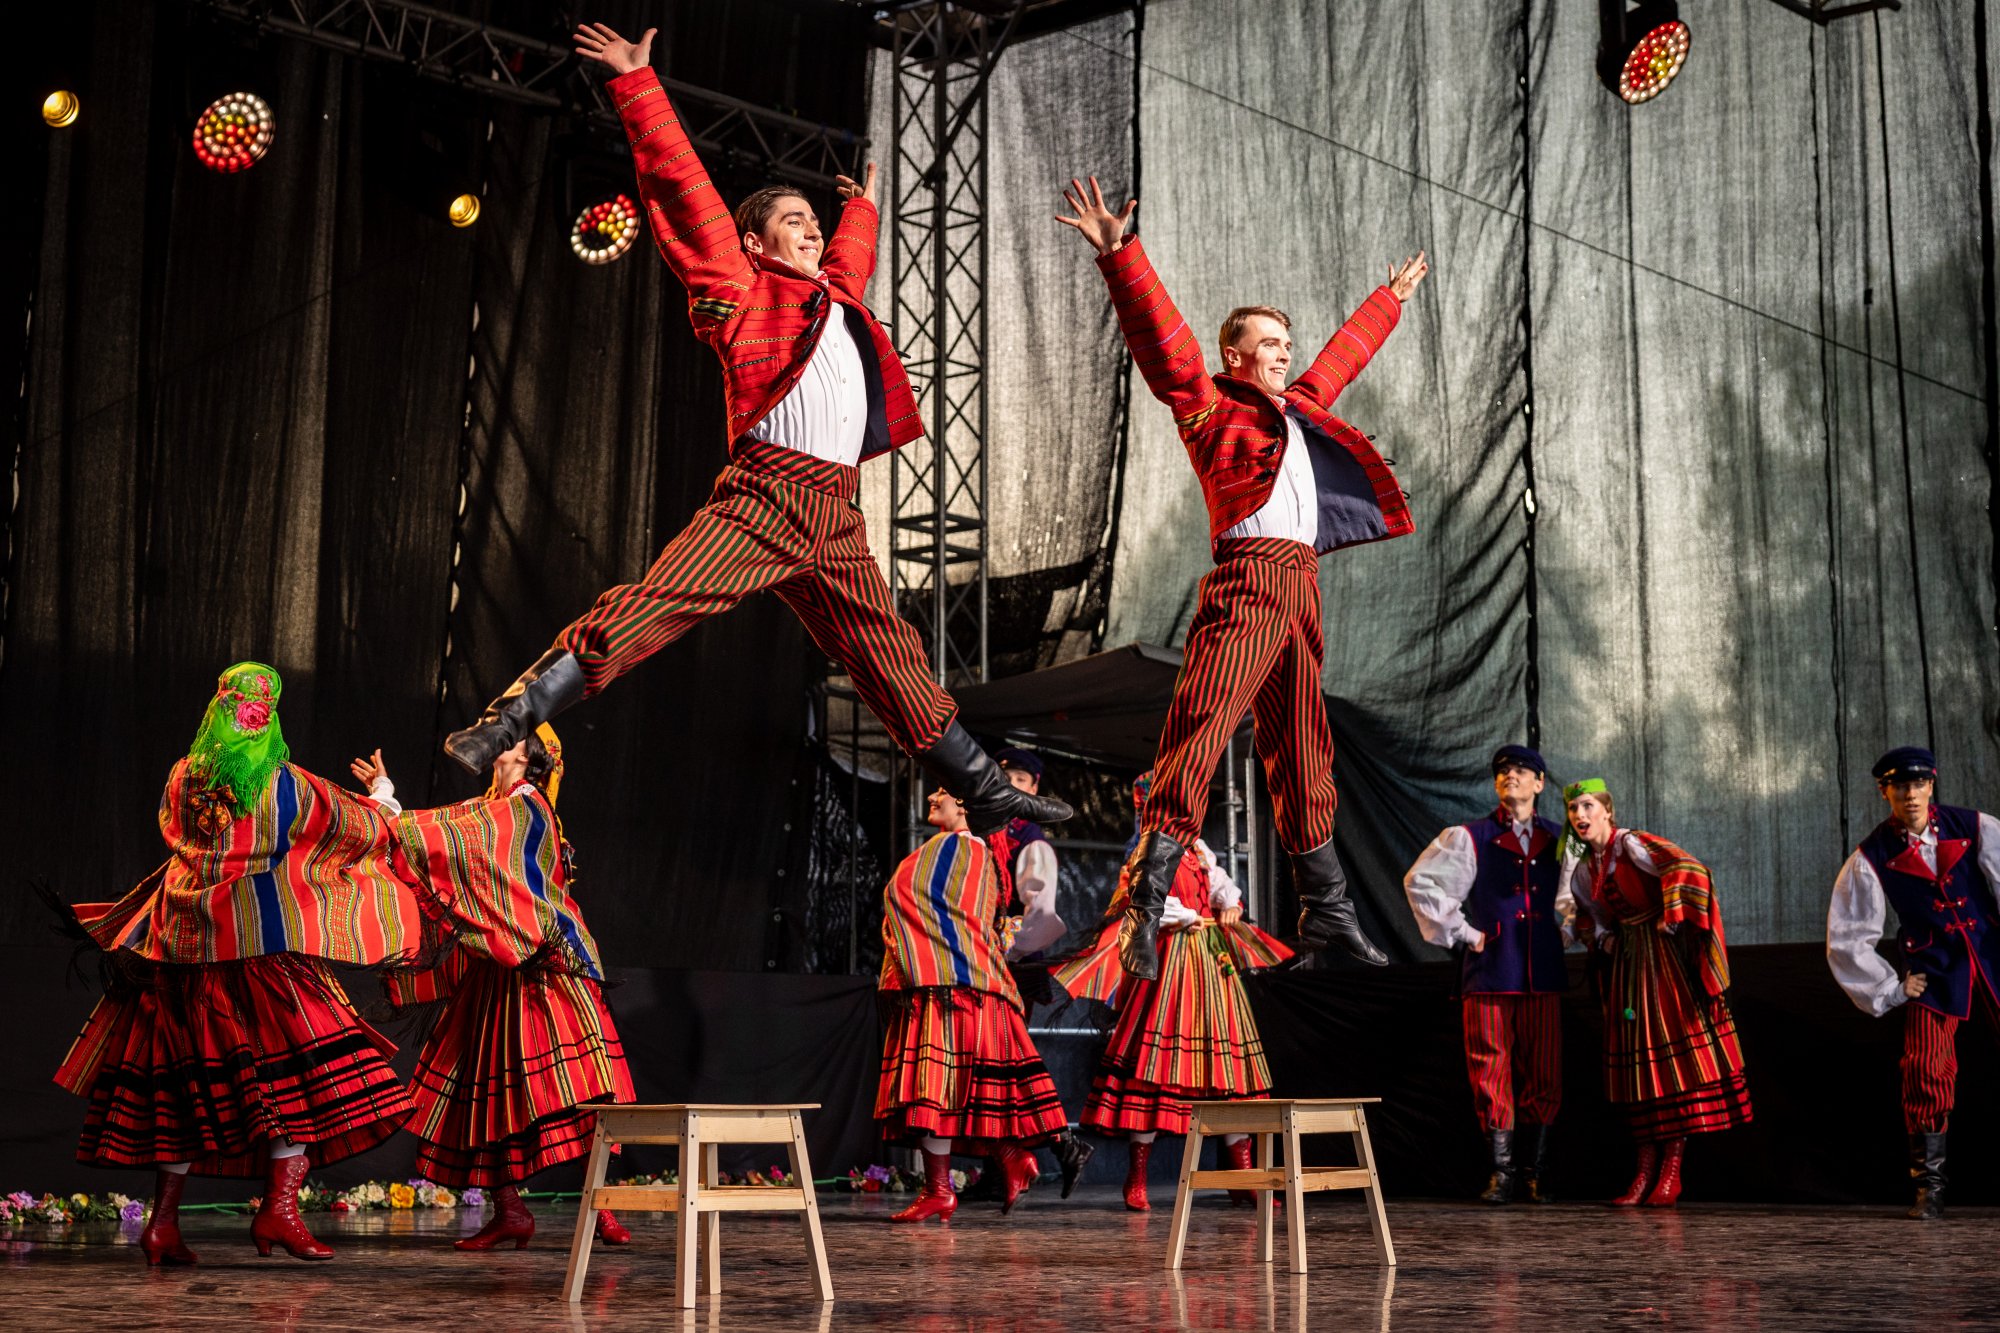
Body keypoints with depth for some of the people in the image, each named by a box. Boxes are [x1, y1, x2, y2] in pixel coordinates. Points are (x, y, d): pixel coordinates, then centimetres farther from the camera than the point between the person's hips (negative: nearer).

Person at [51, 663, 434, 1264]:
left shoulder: (182, 781, 8)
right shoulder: (288, 786, 0)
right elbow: (362, 829, 14)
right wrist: (382, 800, 36)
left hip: (184, 947, 5)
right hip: (261, 948, -4)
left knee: (186, 1079, 10)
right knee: (297, 1075, -2)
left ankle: (163, 1220, 10)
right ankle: (279, 1206, -14)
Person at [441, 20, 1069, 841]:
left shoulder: (837, 297, 25)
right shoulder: (743, 289, 7)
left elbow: (851, 255, 50)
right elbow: (684, 187, 3)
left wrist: (862, 207, 64)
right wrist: (638, 85, 2)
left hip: (836, 516, 6)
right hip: (763, 496, -6)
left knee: (895, 664, 11)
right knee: (647, 611, -20)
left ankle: (986, 792, 17)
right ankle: (504, 726, -21)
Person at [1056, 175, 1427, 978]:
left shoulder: (1299, 407, 26)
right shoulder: (1207, 403, 6)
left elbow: (1345, 353, 42)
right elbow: (1161, 336, -7)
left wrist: (1391, 300, 55)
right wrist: (1118, 256, -18)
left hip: (1301, 585, 8)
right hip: (1247, 578, -8)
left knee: (1304, 750, 11)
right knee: (1202, 724, -18)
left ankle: (1325, 911, 16)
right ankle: (1147, 901, -23)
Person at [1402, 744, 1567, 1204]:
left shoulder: (1559, 839, 11)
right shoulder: (1469, 839, 3)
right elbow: (1419, 881, 0)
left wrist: (1568, 928, 13)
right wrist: (1461, 931, -2)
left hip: (1543, 973, 2)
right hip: (1489, 972, -2)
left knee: (1543, 1075, 3)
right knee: (1492, 1073, -3)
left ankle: (1534, 1171, 13)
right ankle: (1502, 1170, 6)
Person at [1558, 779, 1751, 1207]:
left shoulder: (1632, 845, -13)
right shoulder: (1584, 867, 10)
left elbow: (1688, 869, -27)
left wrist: (1670, 920, -22)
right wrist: (1605, 940, 7)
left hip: (1664, 955, -8)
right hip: (1627, 960, 8)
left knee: (1674, 1051, -7)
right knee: (1636, 1058, 5)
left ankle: (1671, 1170, -5)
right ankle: (1646, 1170, 7)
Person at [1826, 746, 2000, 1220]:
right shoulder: (1871, 858, -3)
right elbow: (1846, 940, 2)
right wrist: (1890, 988, 0)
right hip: (1933, 976, -1)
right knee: (1927, 1075, -9)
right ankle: (1929, 1189, 3)